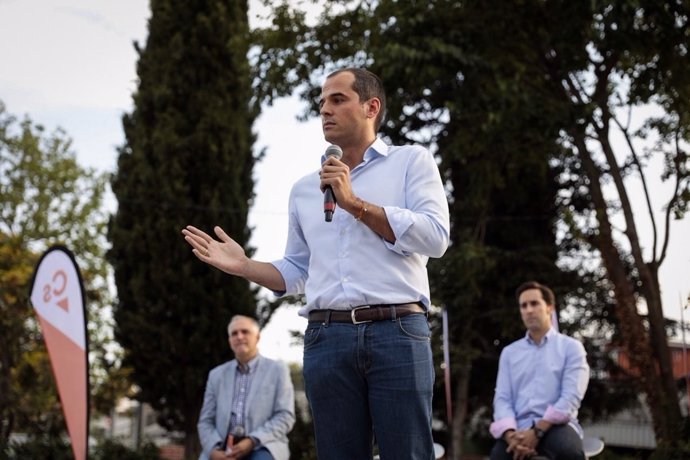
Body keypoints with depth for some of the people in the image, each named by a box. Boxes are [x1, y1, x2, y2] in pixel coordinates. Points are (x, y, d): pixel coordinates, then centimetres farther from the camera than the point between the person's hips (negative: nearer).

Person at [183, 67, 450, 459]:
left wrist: (355, 204, -7)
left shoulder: (412, 160, 9)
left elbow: (435, 238, -5)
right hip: (327, 338, 4)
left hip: (398, 333, -4)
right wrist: (242, 265, 7)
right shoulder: (305, 189, 22)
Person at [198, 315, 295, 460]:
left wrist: (252, 441, -17)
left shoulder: (277, 370, 8)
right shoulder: (216, 375, 17)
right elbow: (206, 422, 13)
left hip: (262, 447, -3)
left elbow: (285, 417, -1)